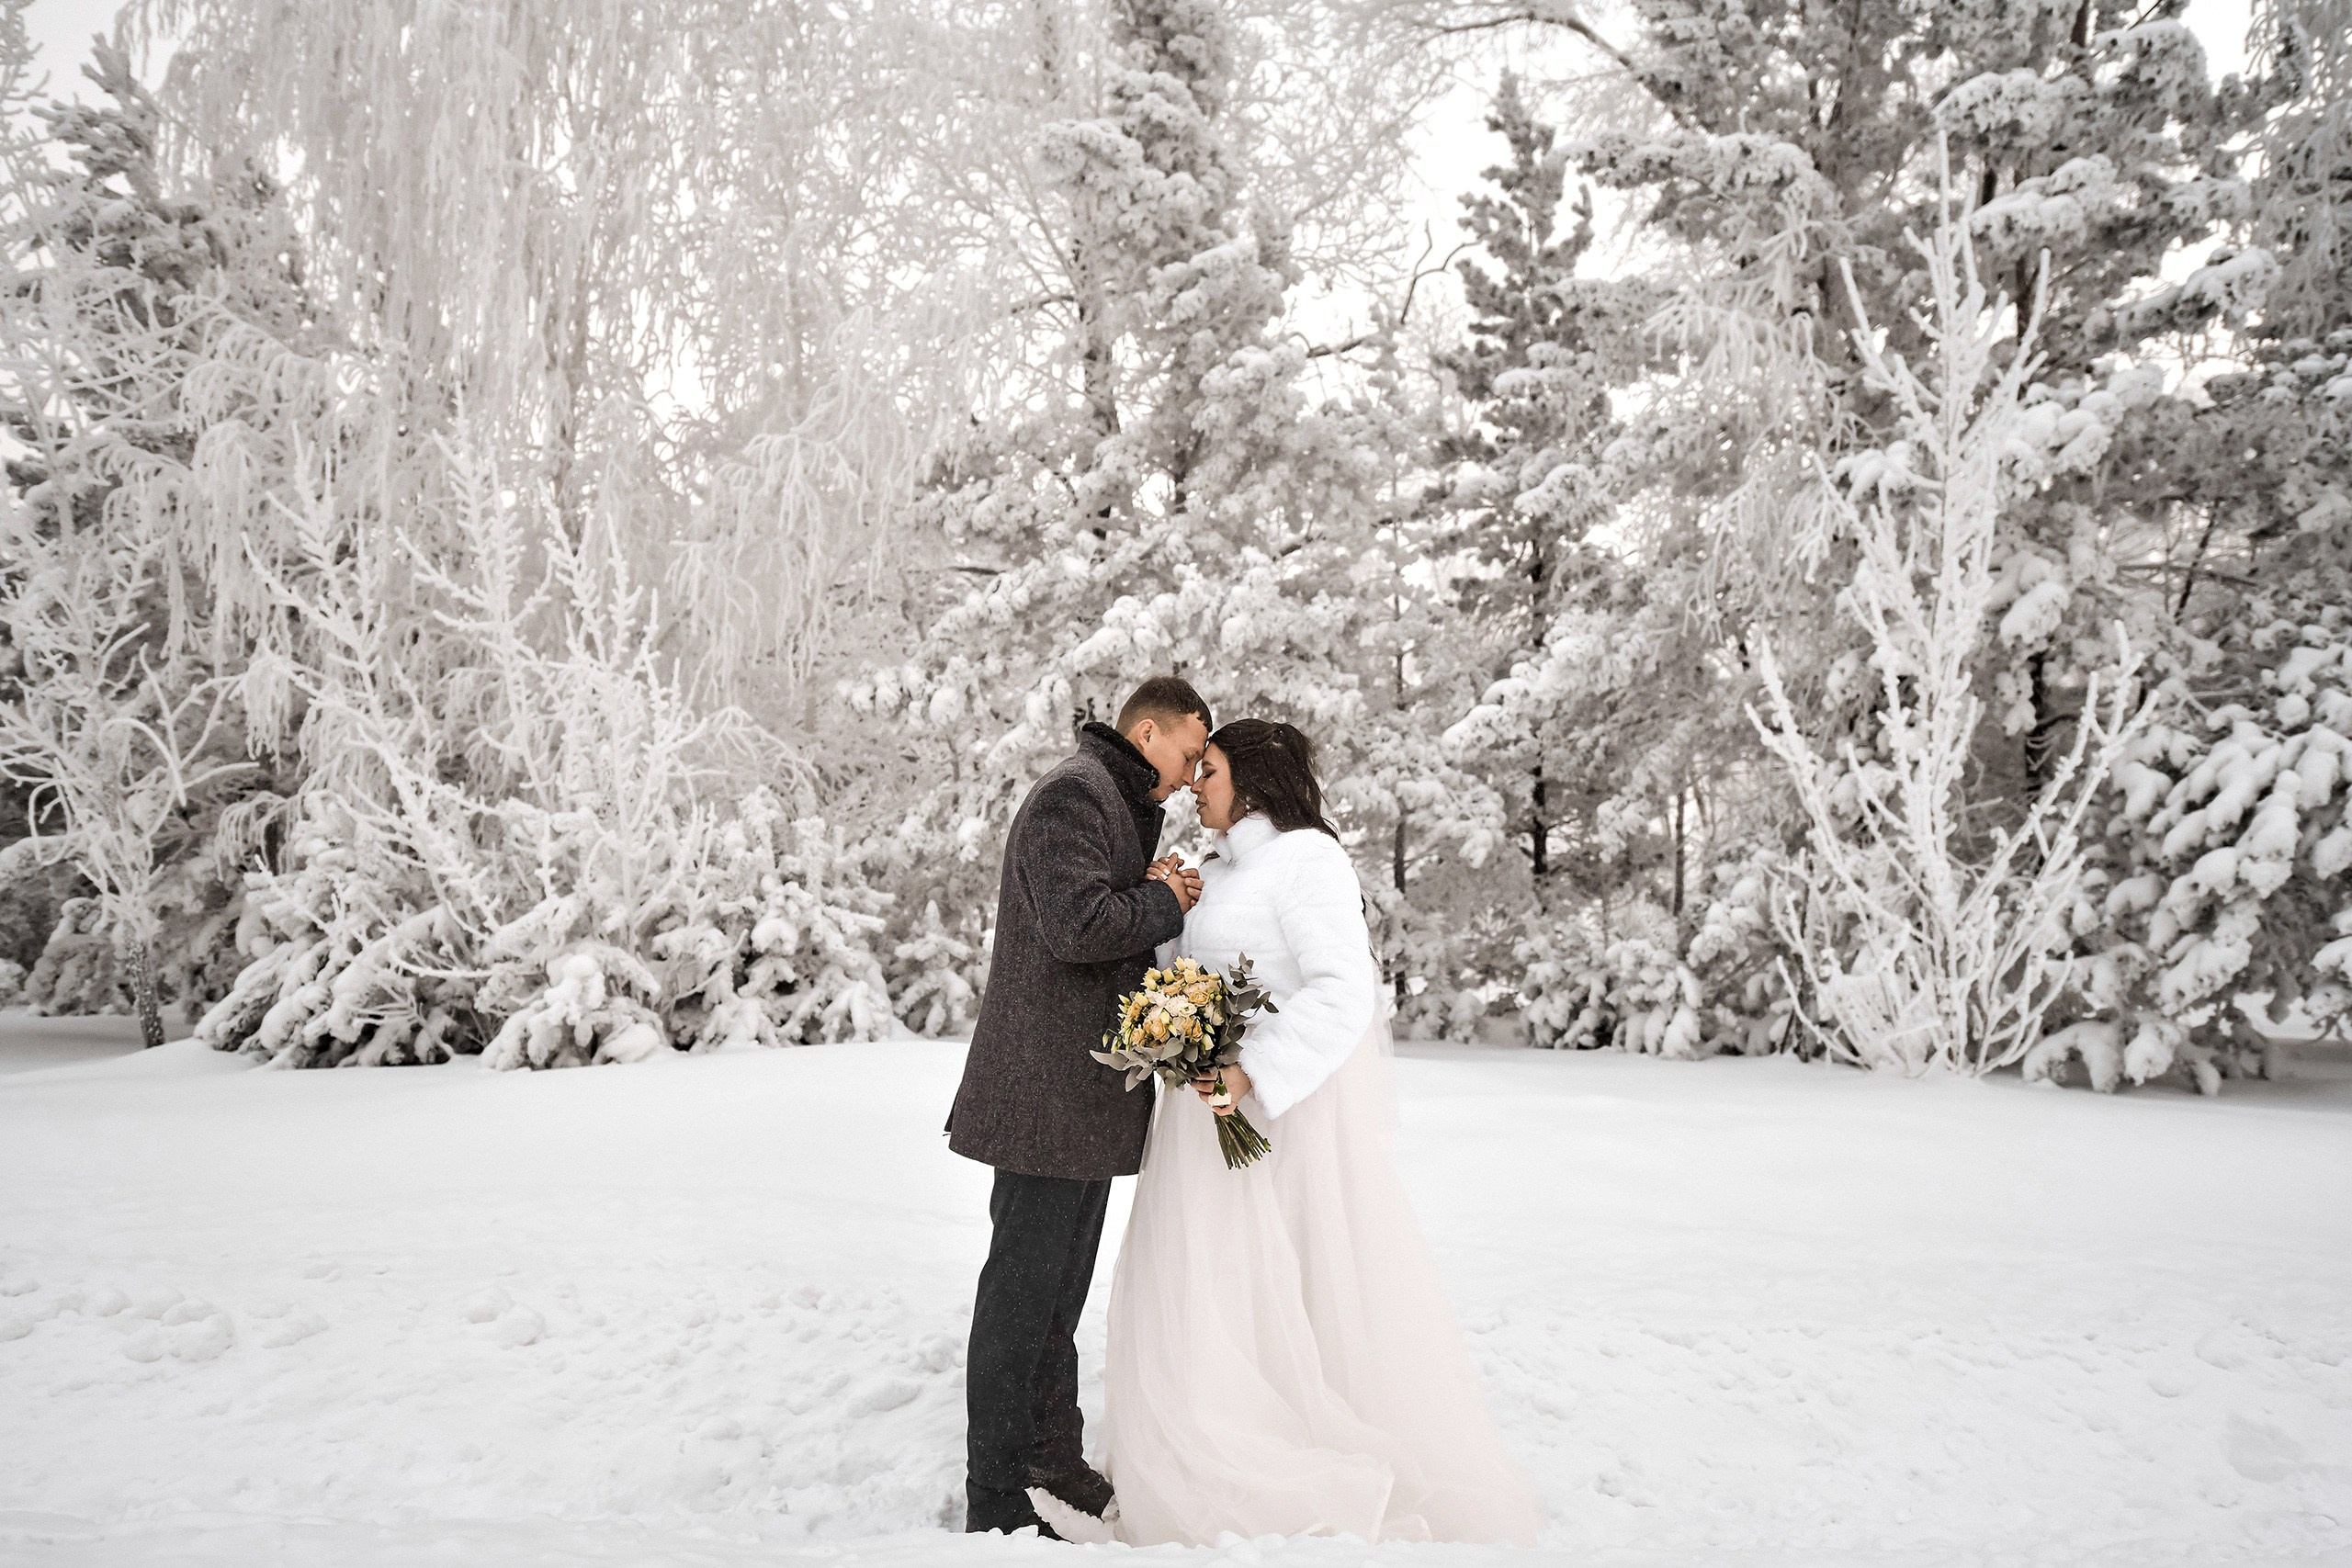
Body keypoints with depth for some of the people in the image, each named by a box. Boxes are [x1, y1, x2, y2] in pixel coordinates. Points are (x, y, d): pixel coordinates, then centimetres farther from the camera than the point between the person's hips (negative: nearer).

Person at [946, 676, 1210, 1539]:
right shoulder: (1074, 793, -13)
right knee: (1025, 1290, -3)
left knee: (1059, 1291, 18)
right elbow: (1079, 924, -25)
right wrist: (1163, 901, -9)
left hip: (1088, 1088, 11)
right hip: (1049, 1091, -11)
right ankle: (1001, 1502, 6)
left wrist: (1155, 890, 5)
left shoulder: (1119, 804, 22)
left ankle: (1056, 1467, 30)